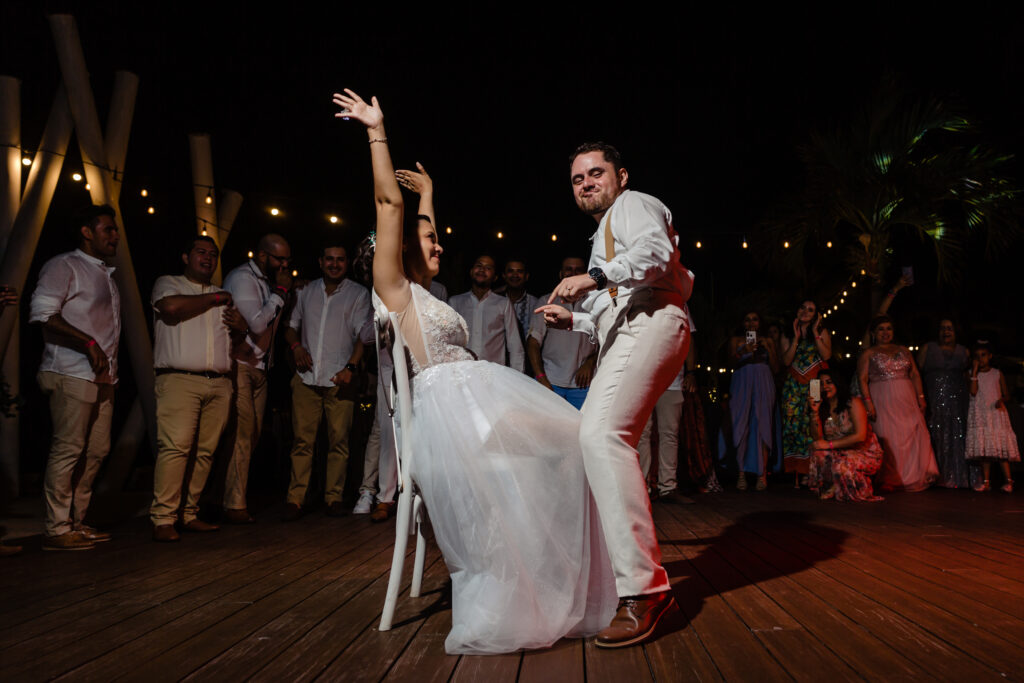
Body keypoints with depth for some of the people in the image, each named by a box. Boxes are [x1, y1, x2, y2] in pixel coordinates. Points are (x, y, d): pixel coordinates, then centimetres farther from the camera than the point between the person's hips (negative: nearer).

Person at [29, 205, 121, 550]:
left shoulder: (106, 275, 24)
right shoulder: (64, 266, -2)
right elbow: (42, 313, -14)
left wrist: (109, 367, 14)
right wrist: (88, 343, -20)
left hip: (102, 377, 8)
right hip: (72, 374, -8)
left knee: (96, 450, 8)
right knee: (67, 450, -7)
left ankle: (76, 521, 18)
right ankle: (56, 530, 0)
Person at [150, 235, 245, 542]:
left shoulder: (224, 295, 26)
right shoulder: (168, 283, 12)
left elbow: (243, 335, 28)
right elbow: (172, 307, -11)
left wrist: (239, 326, 3)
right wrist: (214, 298, 2)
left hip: (219, 383, 5)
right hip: (179, 379, -5)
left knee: (206, 450, 0)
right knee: (175, 446, -14)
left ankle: (189, 514, 7)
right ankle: (163, 519, -11)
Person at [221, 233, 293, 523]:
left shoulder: (268, 281, 16)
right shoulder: (242, 277, -9)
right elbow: (257, 323, -18)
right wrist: (280, 291, -11)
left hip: (259, 367, 8)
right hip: (239, 366, -8)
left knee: (251, 436, 6)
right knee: (241, 435, -11)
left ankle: (237, 500, 12)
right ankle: (234, 506, -5)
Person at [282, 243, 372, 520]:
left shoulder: (359, 294, 7)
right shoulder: (306, 291, 16)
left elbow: (364, 335, 0)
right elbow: (291, 326, 22)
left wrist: (351, 367, -13)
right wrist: (296, 345, 0)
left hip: (340, 379, -2)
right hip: (306, 377, 2)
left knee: (339, 440, -1)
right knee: (302, 438, -2)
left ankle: (334, 498, 8)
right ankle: (295, 499, 3)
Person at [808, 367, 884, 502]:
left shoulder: (853, 403, -11)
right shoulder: (823, 408, 6)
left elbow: (860, 436, -21)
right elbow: (817, 438, -5)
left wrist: (829, 444, -23)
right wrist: (814, 412, -15)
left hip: (866, 454, -5)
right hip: (840, 453, 5)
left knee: (841, 466, -35)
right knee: (818, 452, -26)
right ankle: (829, 485, -4)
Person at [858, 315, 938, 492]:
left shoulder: (903, 350, 18)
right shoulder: (868, 354, 6)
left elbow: (915, 375, 15)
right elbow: (862, 380, -3)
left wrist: (920, 397, 4)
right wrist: (868, 402, -15)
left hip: (907, 401, 4)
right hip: (883, 401, -4)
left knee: (915, 435, -4)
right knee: (888, 439, -7)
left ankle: (914, 478, 4)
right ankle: (889, 481, -2)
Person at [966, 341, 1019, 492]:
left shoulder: (997, 374, 6)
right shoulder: (973, 374, 6)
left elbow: (1006, 394, 9)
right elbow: (973, 392, -11)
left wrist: (1001, 400, -14)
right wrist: (975, 371, -9)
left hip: (996, 413, -1)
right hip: (980, 415, 1)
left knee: (1001, 447, -7)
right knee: (984, 448, 1)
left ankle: (1008, 480, -3)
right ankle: (985, 481, 5)